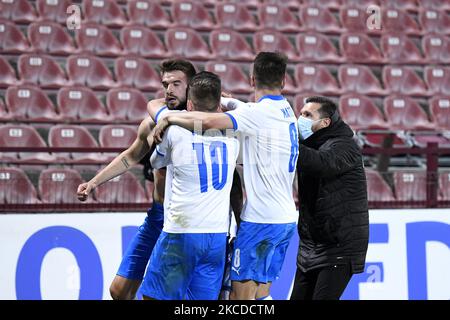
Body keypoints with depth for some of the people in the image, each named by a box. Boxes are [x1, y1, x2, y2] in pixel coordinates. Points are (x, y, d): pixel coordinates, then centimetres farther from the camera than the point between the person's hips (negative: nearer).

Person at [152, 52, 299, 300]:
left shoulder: (258, 112, -14)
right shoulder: (287, 112, 13)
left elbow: (208, 121, -26)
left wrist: (169, 118, -14)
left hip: (260, 219, -8)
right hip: (287, 218, 8)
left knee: (240, 293, -4)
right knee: (262, 293, 14)